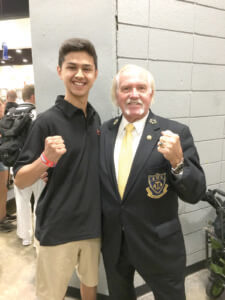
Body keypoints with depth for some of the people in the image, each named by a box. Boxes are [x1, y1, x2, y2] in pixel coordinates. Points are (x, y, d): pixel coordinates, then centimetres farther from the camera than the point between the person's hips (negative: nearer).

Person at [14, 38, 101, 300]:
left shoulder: (95, 118, 2)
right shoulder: (47, 121, -15)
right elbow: (20, 181, -13)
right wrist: (46, 159, -29)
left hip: (93, 224, 5)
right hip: (57, 229, -5)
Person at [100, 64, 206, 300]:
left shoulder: (176, 133, -15)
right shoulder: (104, 132, -4)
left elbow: (195, 194, -14)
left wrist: (178, 161, -32)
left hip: (159, 246, -3)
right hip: (112, 243, 4)